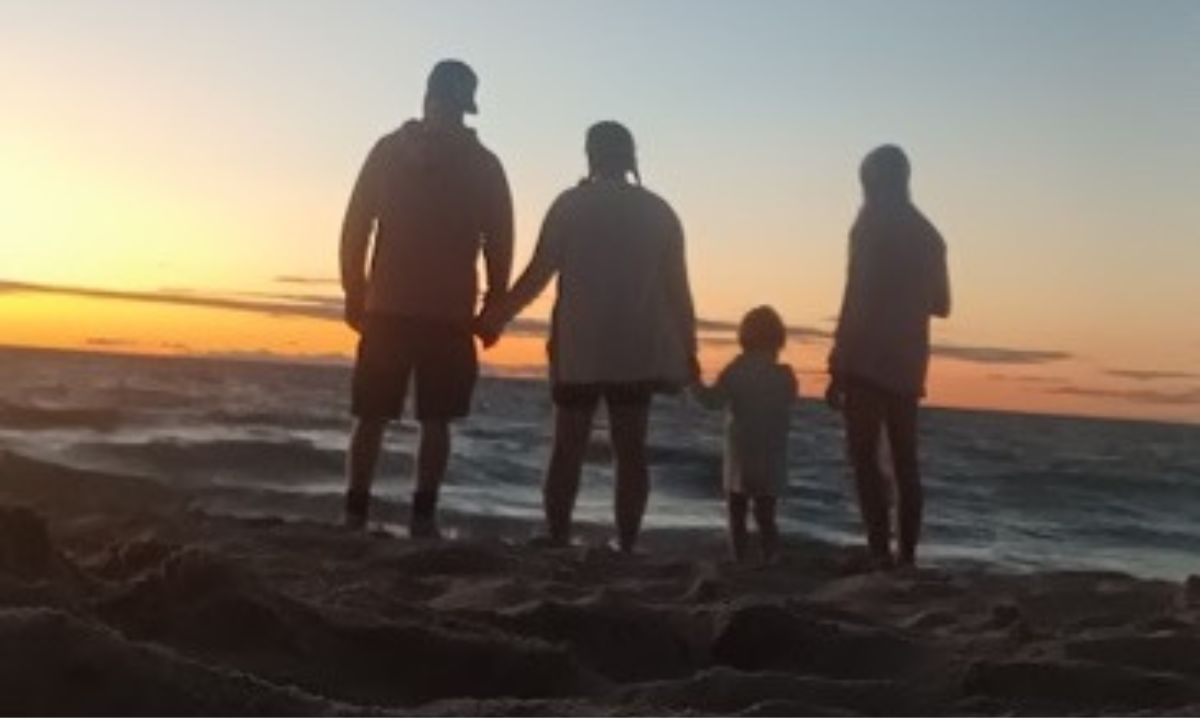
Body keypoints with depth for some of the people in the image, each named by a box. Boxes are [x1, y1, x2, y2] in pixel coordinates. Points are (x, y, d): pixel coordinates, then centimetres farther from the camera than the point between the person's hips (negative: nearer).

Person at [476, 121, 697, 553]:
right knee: (630, 450, 5)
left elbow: (538, 274, -4)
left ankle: (557, 541, 0)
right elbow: (676, 288, 4)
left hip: (578, 349, -1)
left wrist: (497, 318, 7)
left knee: (568, 448, 4)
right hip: (637, 351, 2)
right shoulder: (658, 211, 7)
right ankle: (627, 544, 2)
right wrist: (688, 351, 10)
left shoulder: (571, 204, 0)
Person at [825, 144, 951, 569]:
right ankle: (906, 554, 6)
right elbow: (940, 306, 22)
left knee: (864, 457, -8)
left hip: (867, 362, -7)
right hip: (908, 365, 7)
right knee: (905, 462, 9)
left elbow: (856, 295, -13)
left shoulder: (872, 222, -4)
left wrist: (838, 366, -13)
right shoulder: (928, 235, 17)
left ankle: (881, 553, -16)